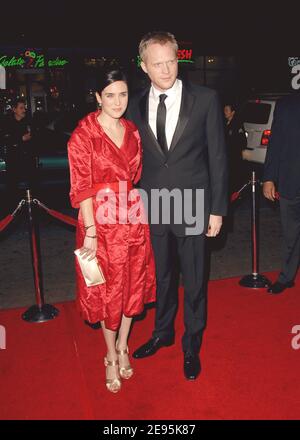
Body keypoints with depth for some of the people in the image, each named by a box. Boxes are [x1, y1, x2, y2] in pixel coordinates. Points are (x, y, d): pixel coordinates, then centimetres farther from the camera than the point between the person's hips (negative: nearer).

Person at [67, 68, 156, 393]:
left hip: (132, 220, 5)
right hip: (101, 223, -5)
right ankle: (111, 356, 30)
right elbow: (81, 189, -12)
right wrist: (90, 232, -16)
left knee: (132, 285, 14)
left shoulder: (132, 131, 7)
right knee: (106, 290, 9)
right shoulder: (83, 134, -10)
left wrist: (141, 210, 7)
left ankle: (122, 346, 36)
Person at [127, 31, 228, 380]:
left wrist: (217, 208, -7)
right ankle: (163, 332, 42)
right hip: (153, 207, 3)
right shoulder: (136, 105, 2)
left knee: (193, 280, 11)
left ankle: (192, 345, 33)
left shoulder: (205, 99, -7)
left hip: (192, 206, -2)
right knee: (162, 275, 19)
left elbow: (218, 156, -5)